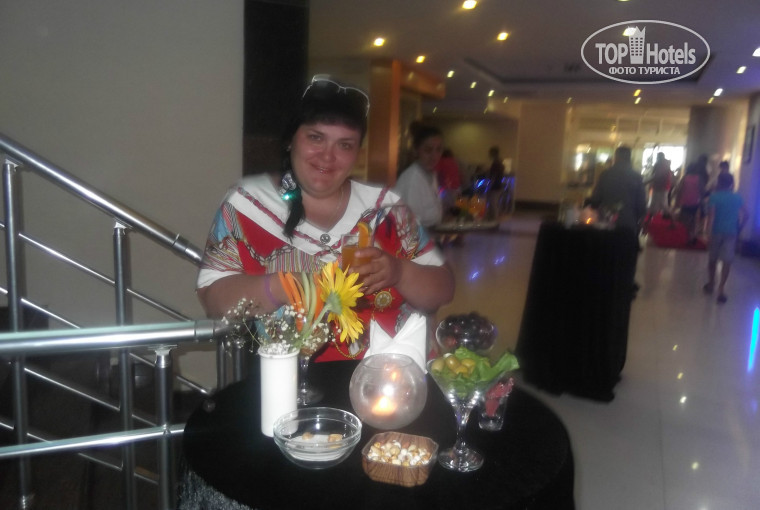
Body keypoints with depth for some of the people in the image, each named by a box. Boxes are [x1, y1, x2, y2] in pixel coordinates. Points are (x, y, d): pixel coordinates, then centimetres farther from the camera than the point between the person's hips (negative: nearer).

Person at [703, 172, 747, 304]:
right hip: (731, 233, 1)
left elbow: (711, 215, -16)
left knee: (712, 259, 15)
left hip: (716, 231, -1)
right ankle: (721, 288, -11)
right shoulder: (737, 197, 4)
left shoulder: (714, 196, -7)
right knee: (727, 261, 0)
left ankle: (711, 284, 29)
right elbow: (745, 215, 6)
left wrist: (709, 234, -18)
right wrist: (738, 228, 18)